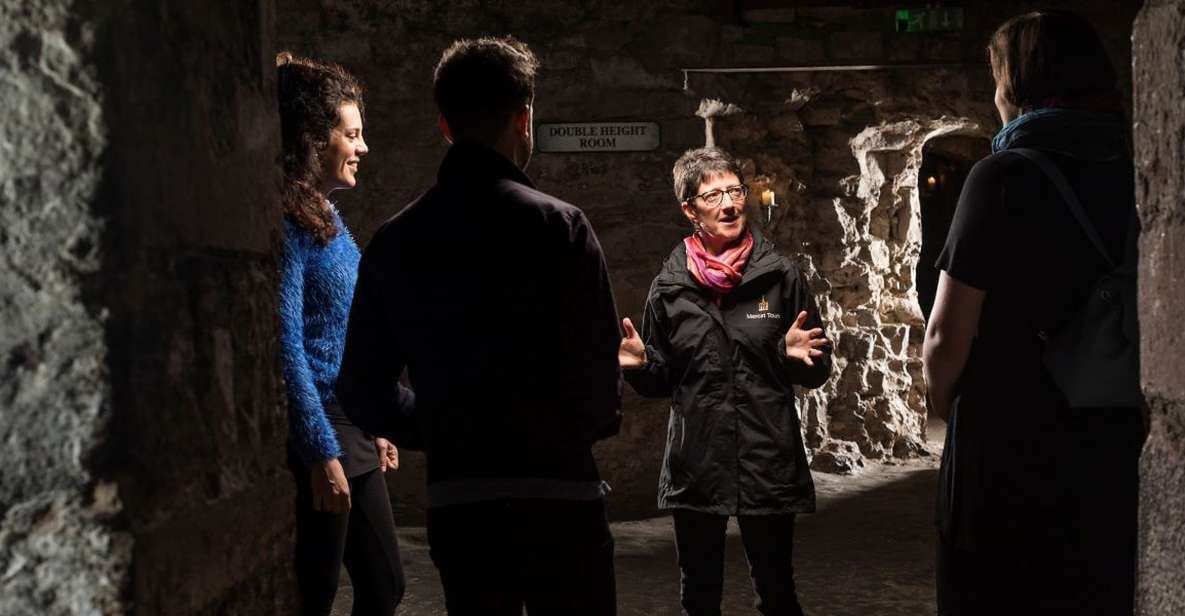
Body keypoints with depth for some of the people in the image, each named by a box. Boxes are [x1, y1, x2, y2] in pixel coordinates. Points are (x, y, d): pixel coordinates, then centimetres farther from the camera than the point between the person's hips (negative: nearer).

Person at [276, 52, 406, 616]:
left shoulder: (326, 217, 13)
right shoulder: (286, 223, -15)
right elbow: (285, 348, -19)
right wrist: (322, 453, -20)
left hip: (353, 435, 9)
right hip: (316, 441, -9)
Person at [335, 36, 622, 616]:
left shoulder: (394, 241, 4)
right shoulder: (559, 225, -7)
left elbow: (361, 389, 4)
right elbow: (597, 366, -11)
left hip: (454, 499, 4)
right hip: (557, 493, -3)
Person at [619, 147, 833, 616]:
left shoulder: (780, 276, 0)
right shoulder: (670, 286, 4)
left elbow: (816, 373, 6)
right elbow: (659, 383, 12)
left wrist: (799, 355, -15)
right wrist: (638, 365, -9)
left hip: (769, 466, -2)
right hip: (695, 468, 2)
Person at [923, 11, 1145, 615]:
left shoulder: (1005, 177, -12)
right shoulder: (1137, 174, 4)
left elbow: (947, 339, -14)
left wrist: (944, 404, 6)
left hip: (1009, 452, -5)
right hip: (1116, 451, 5)